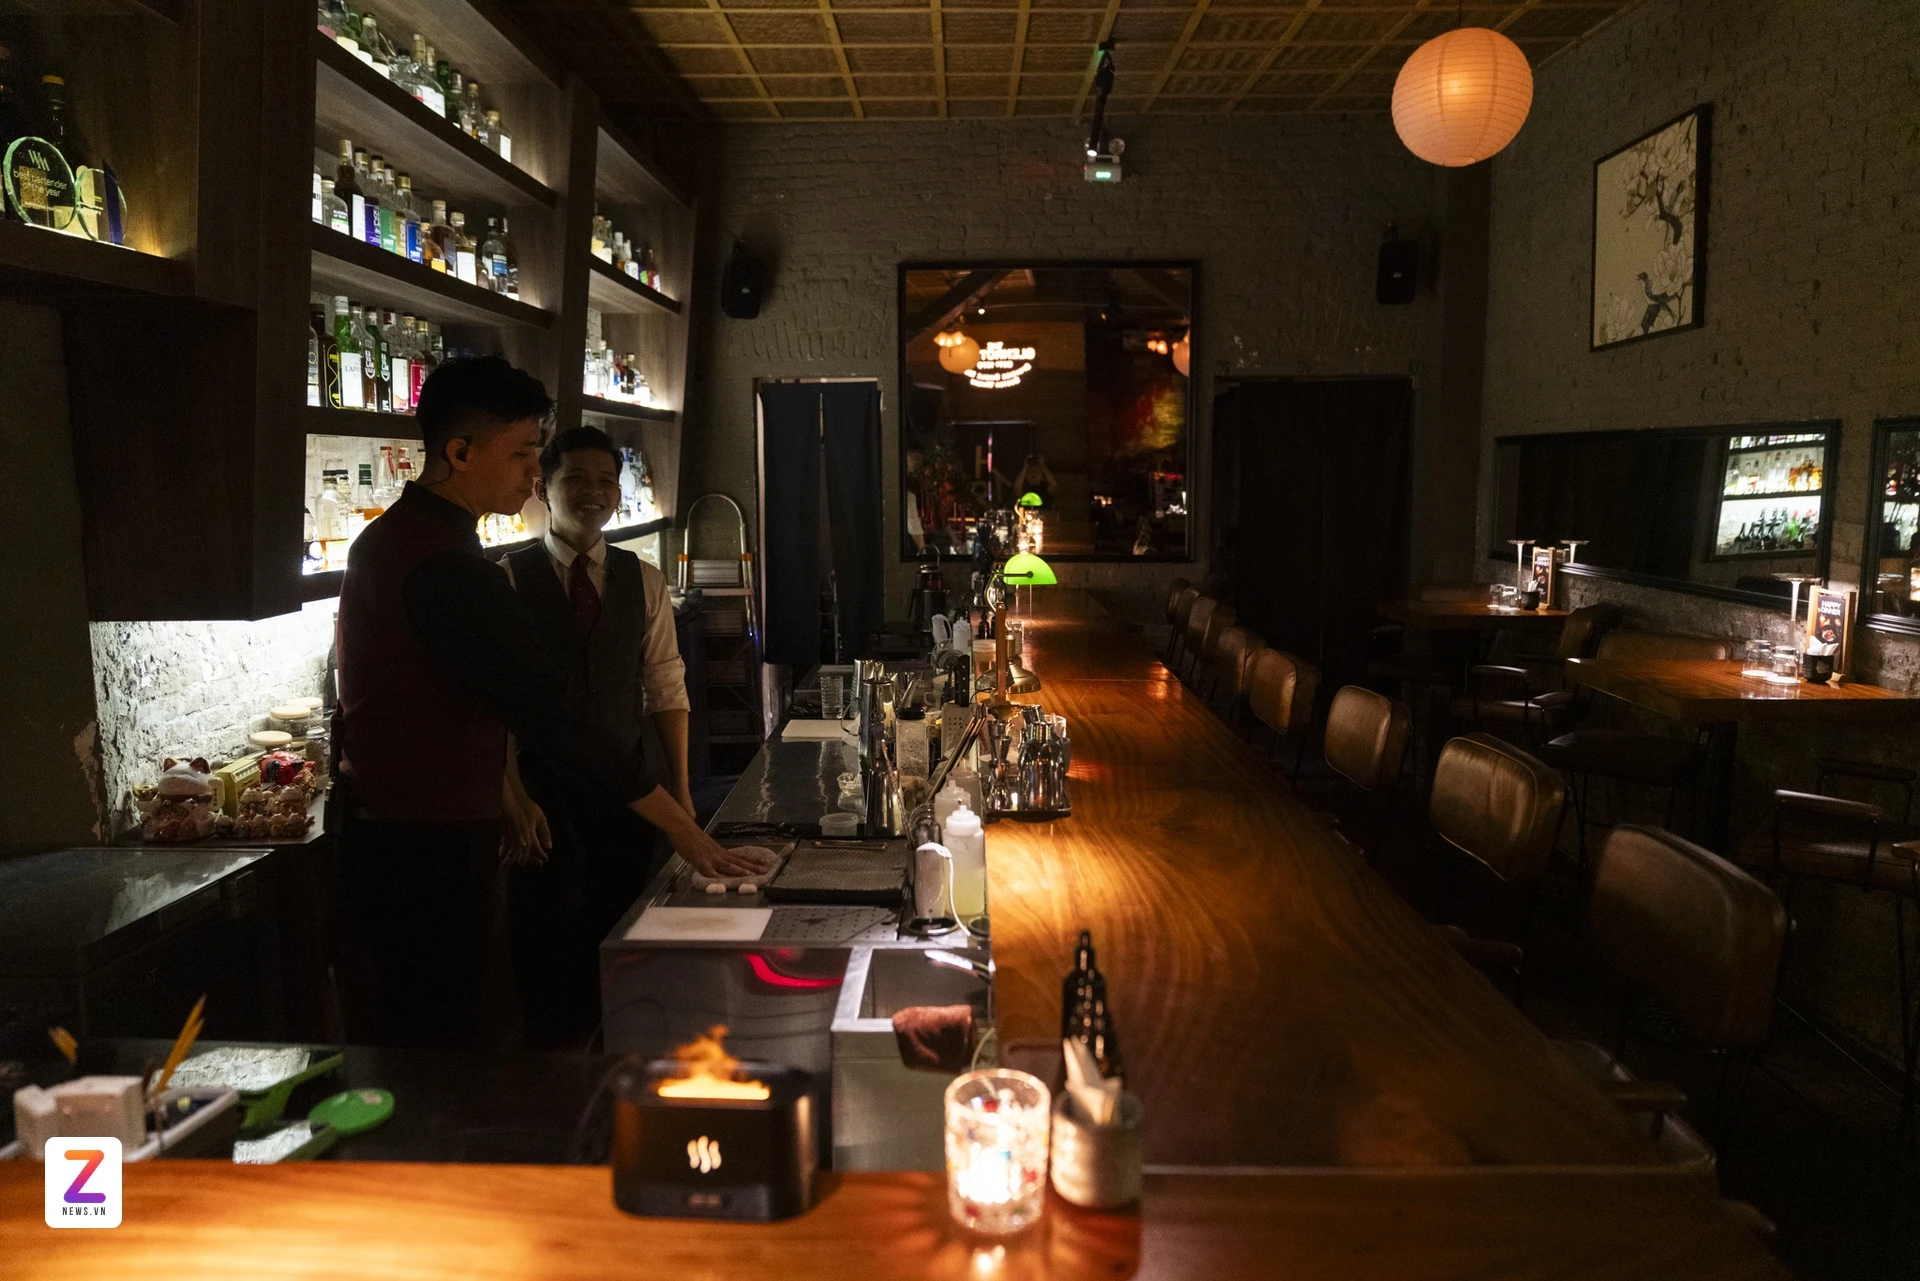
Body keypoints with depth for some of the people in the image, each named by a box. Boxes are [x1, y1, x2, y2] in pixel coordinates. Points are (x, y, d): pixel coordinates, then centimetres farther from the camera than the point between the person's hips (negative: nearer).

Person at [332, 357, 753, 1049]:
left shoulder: (390, 535, 11)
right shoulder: (445, 567, -22)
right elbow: (547, 716, -25)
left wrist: (501, 796, 19)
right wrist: (679, 825, -21)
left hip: (383, 830, 10)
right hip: (426, 854, -10)